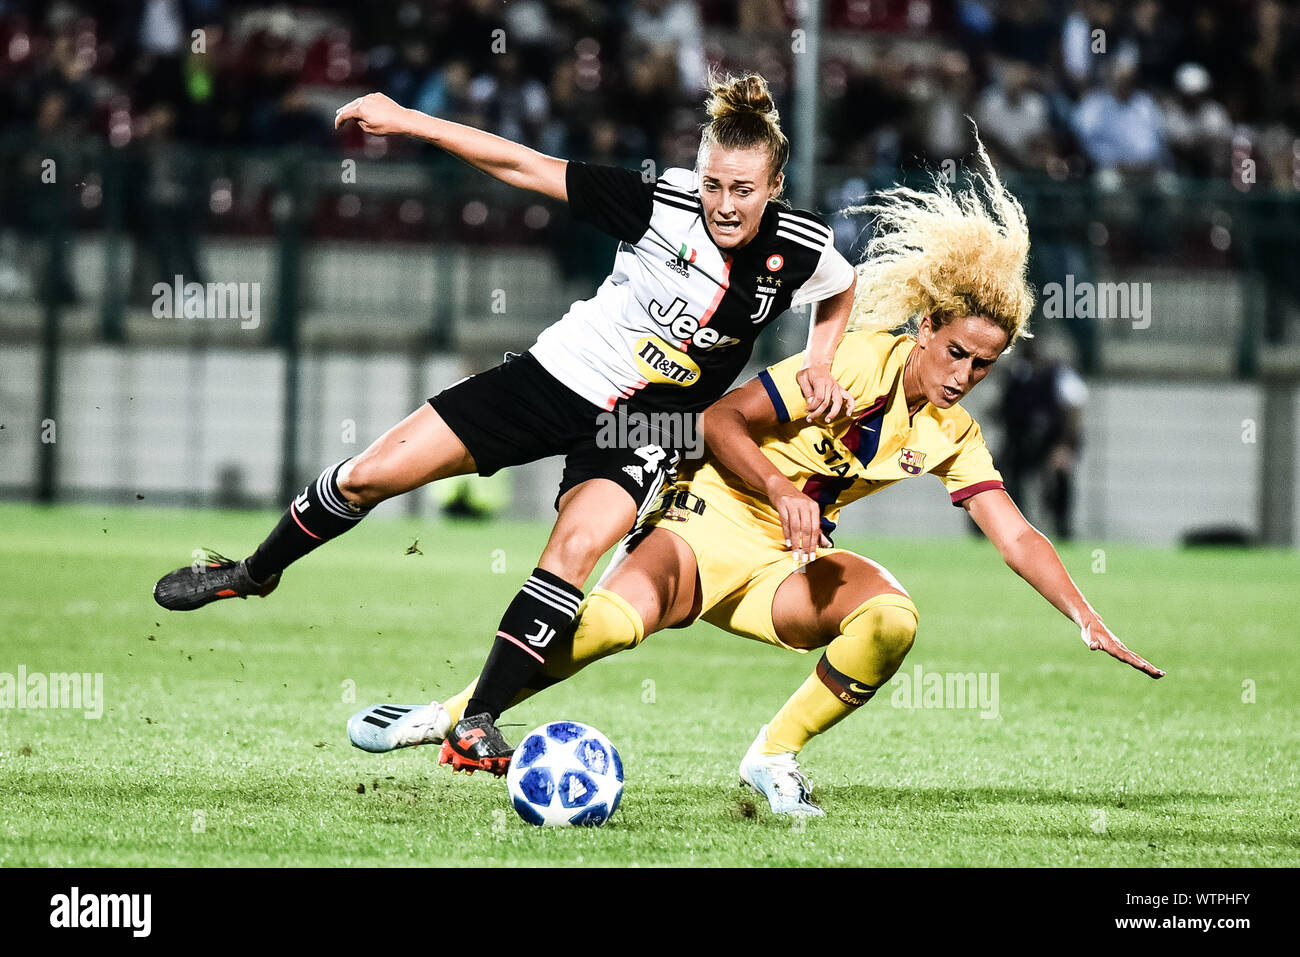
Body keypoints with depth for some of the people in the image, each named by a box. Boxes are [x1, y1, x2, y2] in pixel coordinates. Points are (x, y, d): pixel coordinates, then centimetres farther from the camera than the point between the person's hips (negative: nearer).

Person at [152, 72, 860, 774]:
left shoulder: (801, 249, -14)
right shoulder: (662, 202, -19)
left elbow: (841, 292, 12)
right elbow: (524, 167, -16)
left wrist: (819, 367, -4)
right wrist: (407, 121, -20)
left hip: (644, 430, 0)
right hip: (558, 375, 1)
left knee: (576, 545, -30)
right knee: (371, 476, -1)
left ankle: (477, 724, -24)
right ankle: (254, 574, 27)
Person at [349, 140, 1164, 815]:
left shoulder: (952, 436, 2)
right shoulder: (862, 363, -14)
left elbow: (1017, 536, 2)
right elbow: (722, 421, -14)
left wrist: (1090, 623, -7)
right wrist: (781, 492, -27)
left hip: (788, 562, 5)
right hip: (714, 518, -5)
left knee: (893, 616, -26)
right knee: (622, 616, -35)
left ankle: (776, 756, -8)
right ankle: (448, 715, -20)